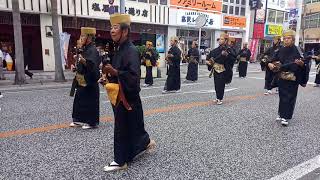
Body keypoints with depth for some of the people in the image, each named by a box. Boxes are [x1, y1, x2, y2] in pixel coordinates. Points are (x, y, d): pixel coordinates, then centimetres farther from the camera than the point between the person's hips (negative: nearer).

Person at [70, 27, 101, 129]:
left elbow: (92, 65, -28)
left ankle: (92, 122, 11)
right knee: (79, 100, 15)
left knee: (90, 102, -1)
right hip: (81, 80, 10)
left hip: (89, 81, -10)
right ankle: (79, 119, 27)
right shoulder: (84, 49, 13)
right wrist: (77, 67, 12)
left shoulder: (93, 50, -15)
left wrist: (83, 60, -42)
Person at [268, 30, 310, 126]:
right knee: (282, 96, 12)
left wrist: (301, 63, -35)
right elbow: (273, 60, 14)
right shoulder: (281, 50, 6)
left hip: (293, 78, -4)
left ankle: (286, 117, 2)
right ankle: (281, 114, 26)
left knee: (290, 97, -2)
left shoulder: (297, 50, -8)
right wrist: (270, 64, -6)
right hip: (282, 77, 5)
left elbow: (304, 63, -14)